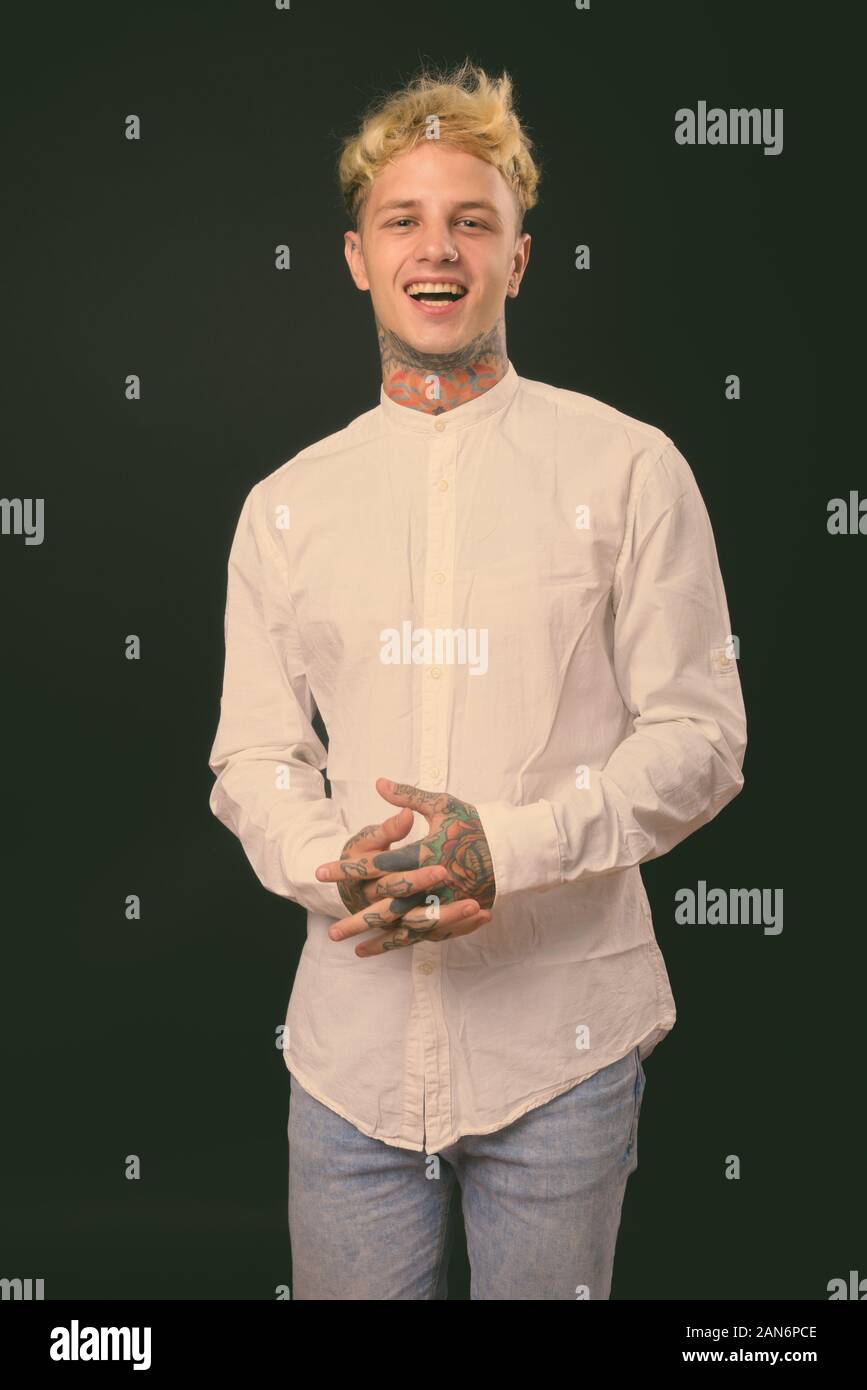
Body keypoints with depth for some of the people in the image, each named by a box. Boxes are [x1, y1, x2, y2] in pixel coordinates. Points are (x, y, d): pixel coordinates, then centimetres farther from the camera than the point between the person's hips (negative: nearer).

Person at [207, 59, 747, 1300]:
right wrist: (332, 863, -15)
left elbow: (701, 735, -5)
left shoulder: (628, 468, -2)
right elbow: (251, 754, 6)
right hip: (352, 1043, 3)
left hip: (561, 1046, -2)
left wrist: (514, 843, -20)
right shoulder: (286, 506, 7)